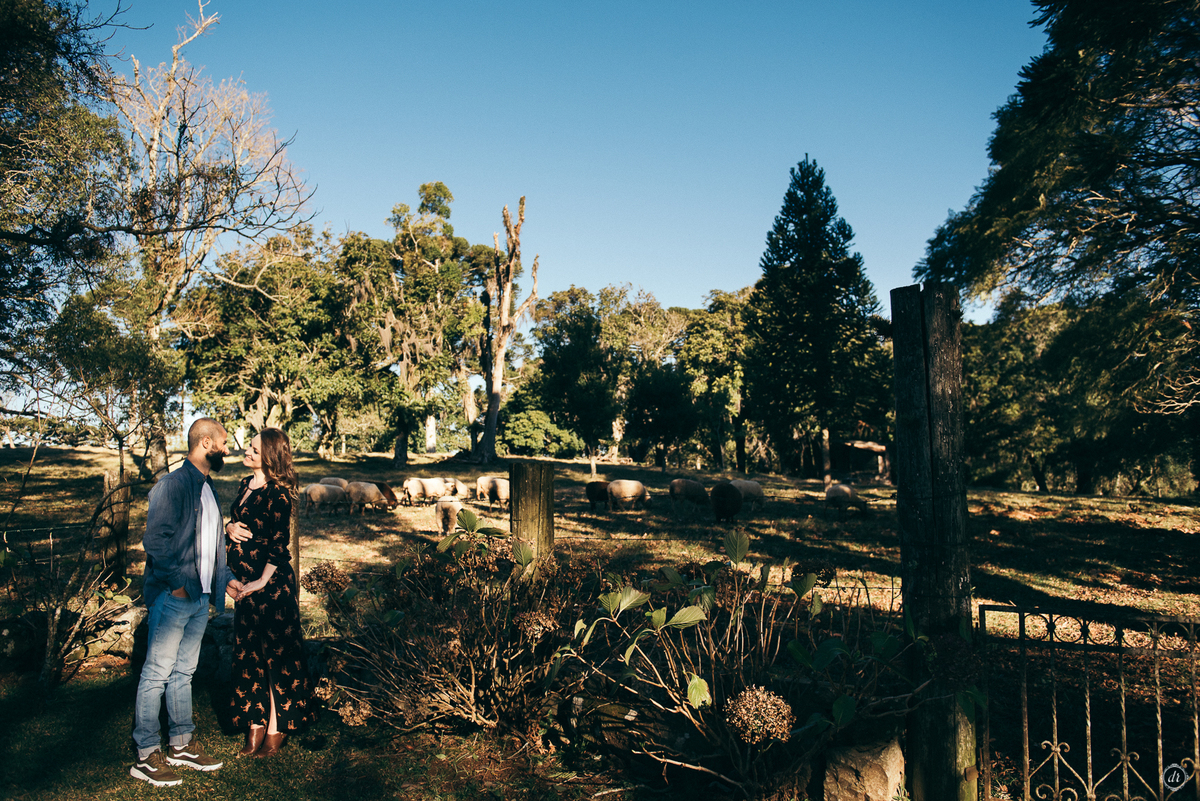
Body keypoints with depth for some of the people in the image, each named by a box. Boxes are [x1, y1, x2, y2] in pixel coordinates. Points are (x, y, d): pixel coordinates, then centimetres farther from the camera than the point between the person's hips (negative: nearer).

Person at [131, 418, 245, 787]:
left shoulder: (208, 488, 16)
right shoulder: (172, 485, -12)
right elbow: (155, 540, -18)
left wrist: (225, 578, 15)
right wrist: (178, 583, -18)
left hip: (200, 597, 9)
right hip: (172, 597, -9)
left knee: (184, 673, 15)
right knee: (157, 673, -1)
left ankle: (181, 744, 24)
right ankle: (146, 756, 7)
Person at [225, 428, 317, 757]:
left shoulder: (277, 493, -15)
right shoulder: (246, 484, 9)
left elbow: (279, 543, -18)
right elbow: (234, 520, 20)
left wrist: (263, 581, -17)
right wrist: (229, 527, -2)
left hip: (271, 583, -9)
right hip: (244, 582, 9)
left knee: (276, 655, 1)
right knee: (248, 653, 13)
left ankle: (276, 731, 11)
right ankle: (255, 727, 24)